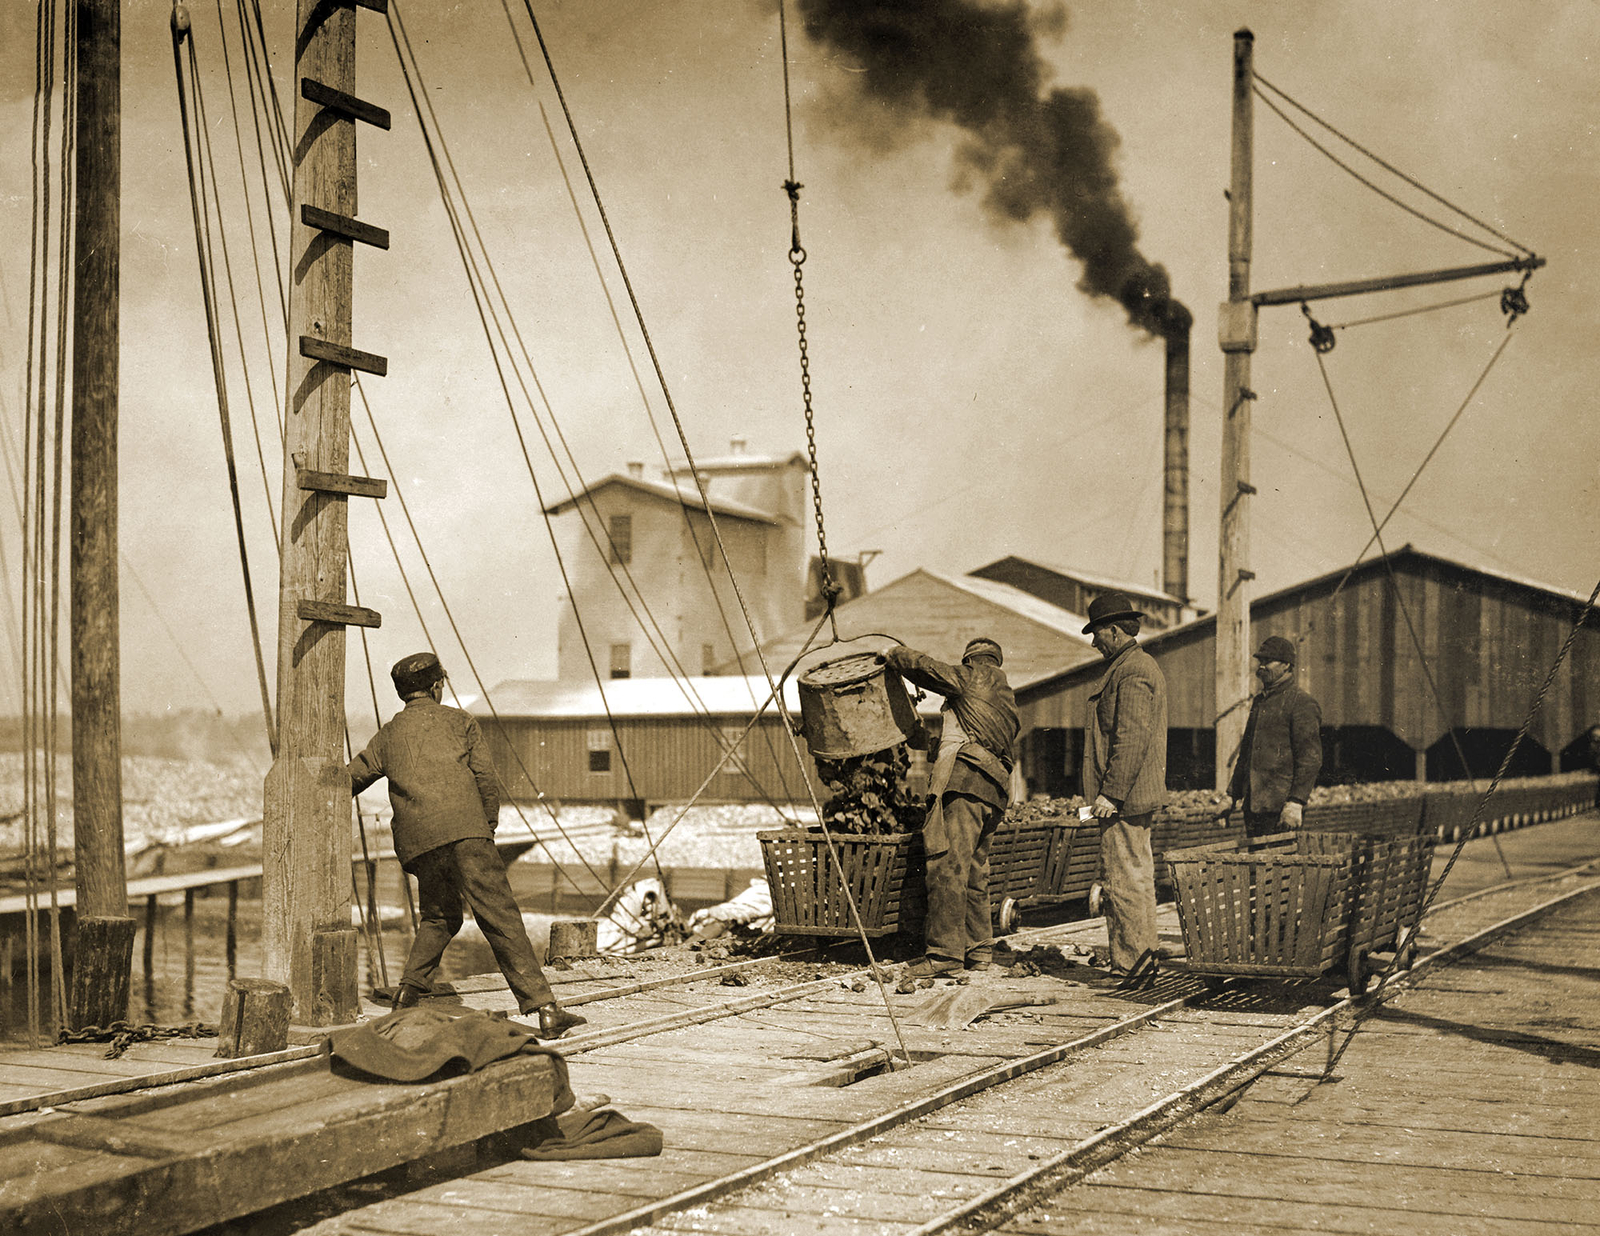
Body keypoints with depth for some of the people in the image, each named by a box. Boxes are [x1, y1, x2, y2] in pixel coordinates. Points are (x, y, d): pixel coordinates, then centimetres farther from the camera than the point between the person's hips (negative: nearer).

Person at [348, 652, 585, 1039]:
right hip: (464, 831, -4)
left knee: (439, 918, 24)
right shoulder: (458, 721, 15)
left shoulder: (387, 735, 24)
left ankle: (407, 996, 12)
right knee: (500, 917, -9)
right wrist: (489, 827, 18)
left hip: (417, 840, 4)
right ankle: (543, 1007, -16)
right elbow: (485, 779, 6)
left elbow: (350, 780, 34)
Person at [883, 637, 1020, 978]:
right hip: (992, 791, 9)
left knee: (948, 865, -14)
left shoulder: (978, 676, 7)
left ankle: (945, 949, -20)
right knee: (973, 870, 14)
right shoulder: (1007, 702, 30)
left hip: (965, 782, -9)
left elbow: (929, 669, -5)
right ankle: (979, 948, 17)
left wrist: (895, 655, 13)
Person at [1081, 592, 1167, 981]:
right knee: (1137, 875, 13)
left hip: (1122, 798, -11)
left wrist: (1111, 793, -22)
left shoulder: (1132, 672, -15)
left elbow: (1132, 739, -22)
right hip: (1137, 795, 11)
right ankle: (1144, 955, 19)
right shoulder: (1141, 666, 19)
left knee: (1122, 877, -7)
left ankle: (1130, 961, -4)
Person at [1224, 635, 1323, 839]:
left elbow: (1310, 759, -13)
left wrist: (1295, 802, -20)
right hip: (1253, 804, 8)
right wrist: (1232, 795, 19)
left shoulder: (1301, 703, -6)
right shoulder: (1258, 701, 19)